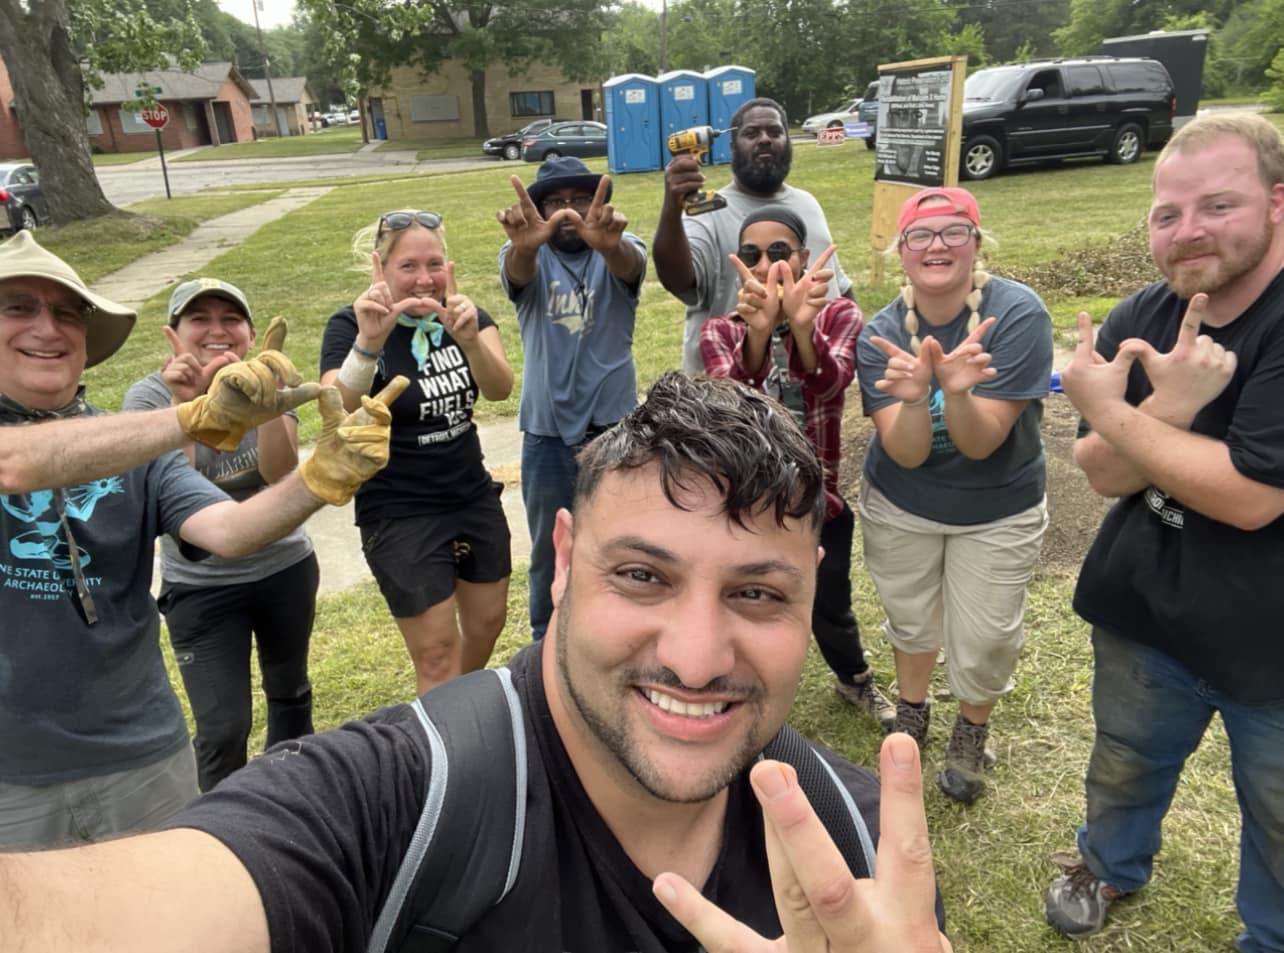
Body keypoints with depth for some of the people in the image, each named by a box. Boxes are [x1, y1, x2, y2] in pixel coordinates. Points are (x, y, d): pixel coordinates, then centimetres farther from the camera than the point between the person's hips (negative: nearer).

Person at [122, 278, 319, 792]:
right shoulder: (148, 396, -13)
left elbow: (280, 472, -23)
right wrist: (184, 404, -35)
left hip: (285, 568, 3)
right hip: (201, 587, -2)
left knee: (290, 690, 21)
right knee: (223, 728, -4)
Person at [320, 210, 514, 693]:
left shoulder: (465, 313, -2)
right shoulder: (351, 324, -13)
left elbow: (500, 388, -19)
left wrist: (469, 339, -39)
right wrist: (368, 342, -43)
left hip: (475, 499, 5)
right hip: (400, 517, -5)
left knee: (487, 623, 19)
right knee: (436, 650, -1)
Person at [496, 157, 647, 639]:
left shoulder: (617, 251, -3)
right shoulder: (529, 256, -2)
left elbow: (629, 265, -28)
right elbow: (517, 270, -26)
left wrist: (609, 243, -53)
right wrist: (523, 245, -52)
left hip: (615, 426, 0)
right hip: (547, 432, 1)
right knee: (550, 550, 15)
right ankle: (547, 644, 35)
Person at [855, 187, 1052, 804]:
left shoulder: (1018, 313, -24)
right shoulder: (882, 333, -17)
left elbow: (980, 443, -27)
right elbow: (906, 454, -24)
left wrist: (957, 392, -47)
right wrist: (913, 398, -44)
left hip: (999, 513, -1)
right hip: (900, 508, 2)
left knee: (985, 644, 7)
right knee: (910, 624, 21)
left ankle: (971, 732, 40)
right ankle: (911, 716, 50)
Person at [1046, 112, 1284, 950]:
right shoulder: (1142, 319, -5)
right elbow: (1106, 474, -8)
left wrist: (1109, 411, -22)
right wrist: (1169, 407, -28)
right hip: (1144, 608, 5)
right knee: (1124, 764, 26)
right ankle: (1111, 865, 55)